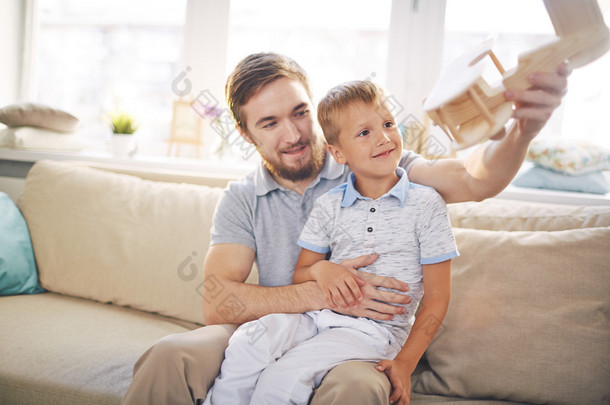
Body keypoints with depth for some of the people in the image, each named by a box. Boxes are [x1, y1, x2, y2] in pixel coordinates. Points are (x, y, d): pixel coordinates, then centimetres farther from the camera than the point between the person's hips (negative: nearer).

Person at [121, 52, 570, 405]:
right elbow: (216, 304, -8)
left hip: (359, 343, -1)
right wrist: (324, 293, -19)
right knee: (171, 357, -28)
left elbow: (473, 179, -14)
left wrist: (523, 130, -36)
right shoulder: (241, 200, 5)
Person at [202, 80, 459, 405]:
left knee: (281, 379, -25)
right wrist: (320, 270, -11)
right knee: (246, 346, -25)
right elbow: (298, 276, 13)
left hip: (376, 329, -3)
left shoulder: (426, 204, -1)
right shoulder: (328, 207, 8)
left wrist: (405, 362, -8)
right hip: (318, 314, 4)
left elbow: (436, 297, -1)